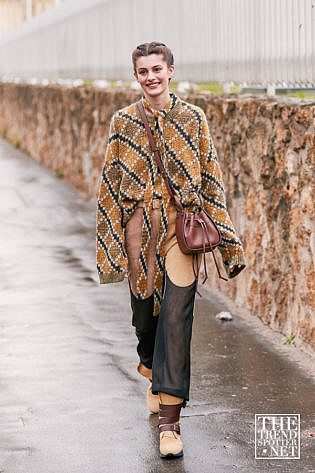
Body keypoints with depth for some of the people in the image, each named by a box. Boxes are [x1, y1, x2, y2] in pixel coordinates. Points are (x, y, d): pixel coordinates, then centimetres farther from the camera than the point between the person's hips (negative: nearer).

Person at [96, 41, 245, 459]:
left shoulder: (193, 119, 2)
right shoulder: (123, 122, 5)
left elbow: (210, 179, 4)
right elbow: (111, 183, 9)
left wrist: (222, 238, 1)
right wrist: (112, 241, 6)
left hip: (181, 227, -2)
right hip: (139, 228, 2)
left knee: (176, 317, -11)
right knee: (144, 313, 13)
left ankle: (170, 420, -11)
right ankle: (155, 378, 45)